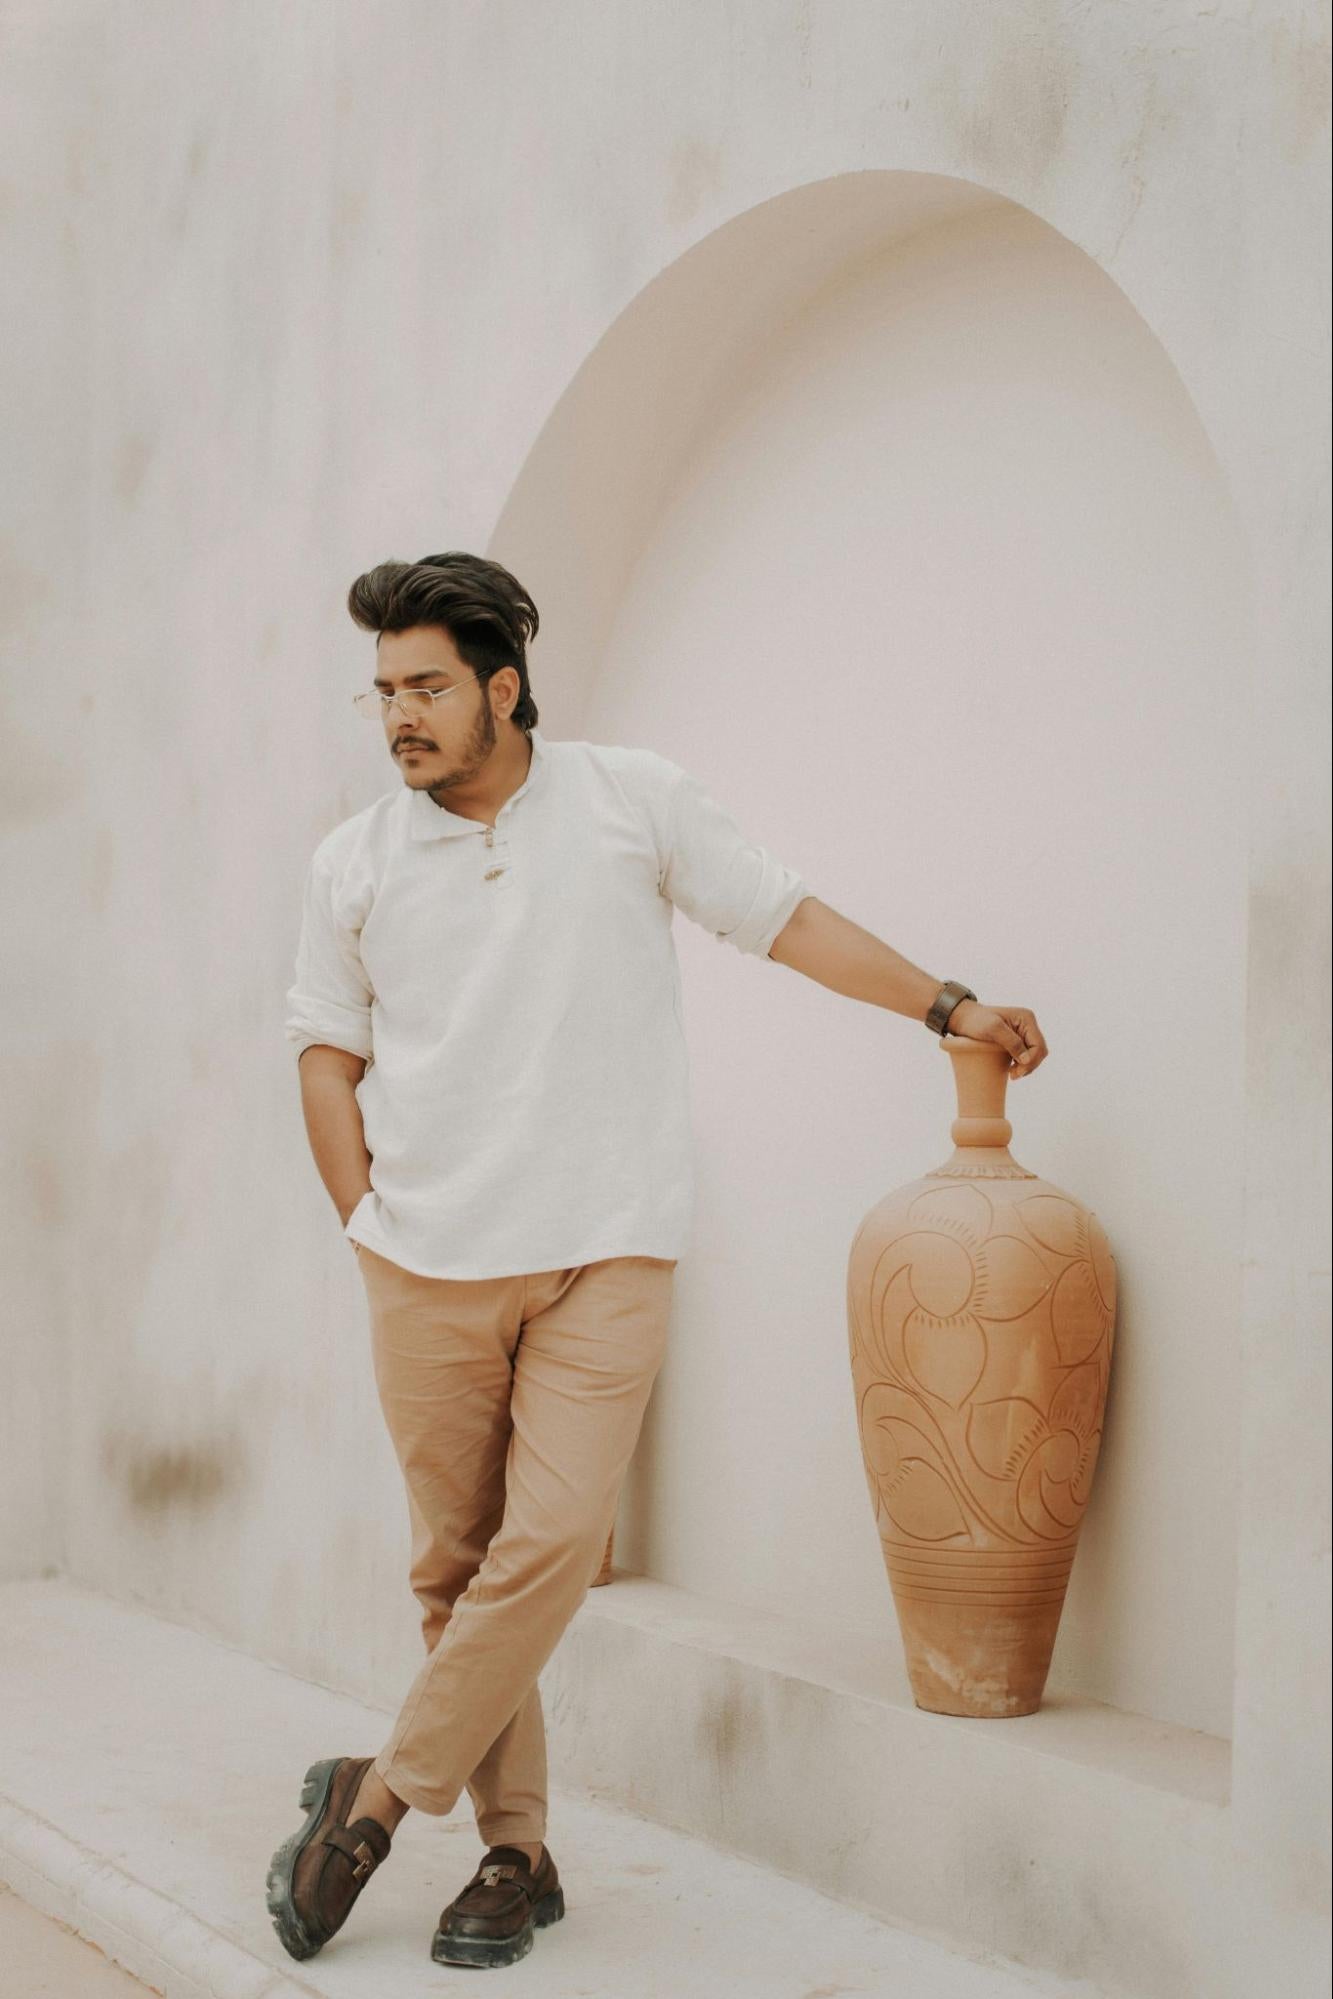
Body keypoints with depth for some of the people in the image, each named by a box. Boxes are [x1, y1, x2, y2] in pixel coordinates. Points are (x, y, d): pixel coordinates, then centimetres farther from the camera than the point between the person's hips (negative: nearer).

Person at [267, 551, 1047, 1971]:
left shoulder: (634, 801, 2)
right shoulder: (354, 864, 6)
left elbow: (785, 919, 9)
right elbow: (327, 1048, 13)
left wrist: (952, 1008, 9)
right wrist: (364, 1215, 3)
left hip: (605, 1257, -2)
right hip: (429, 1266, 2)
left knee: (552, 1544, -14)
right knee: (455, 1560, 3)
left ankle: (376, 1799, -1)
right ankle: (515, 1853, 14)